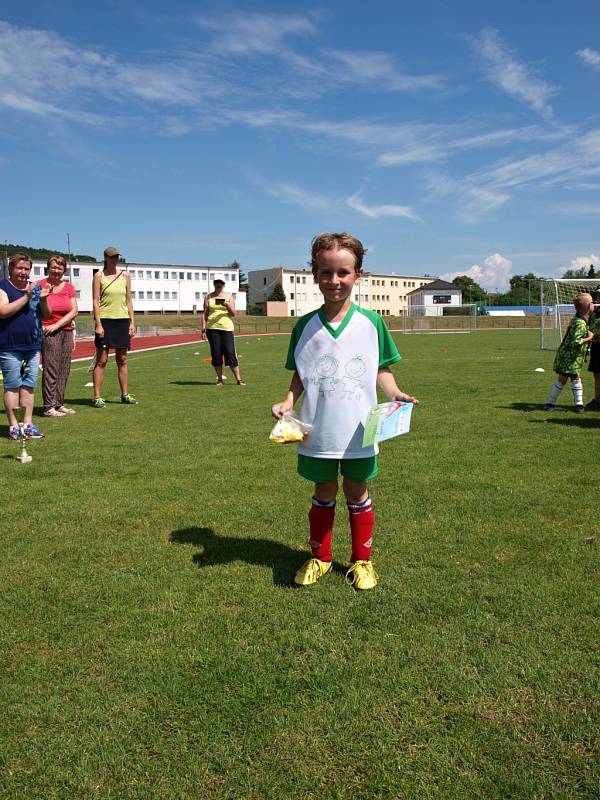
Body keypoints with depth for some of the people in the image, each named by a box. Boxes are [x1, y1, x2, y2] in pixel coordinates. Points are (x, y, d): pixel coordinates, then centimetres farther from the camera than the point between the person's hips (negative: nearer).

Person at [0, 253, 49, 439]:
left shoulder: (36, 288, 15)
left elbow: (47, 314, 15)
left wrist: (43, 300, -5)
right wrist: (26, 297, -17)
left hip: (33, 346, 5)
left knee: (29, 386, 8)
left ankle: (28, 423, 14)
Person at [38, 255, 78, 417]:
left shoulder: (69, 287, 11)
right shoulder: (40, 285, -2)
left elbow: (74, 311, 3)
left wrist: (57, 325, -8)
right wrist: (44, 294, -17)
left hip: (66, 331, 5)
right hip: (48, 332, -5)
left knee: (64, 370, 6)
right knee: (50, 370, -7)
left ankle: (59, 404, 14)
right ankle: (49, 407, -4)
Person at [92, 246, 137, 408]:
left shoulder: (125, 275, 11)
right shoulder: (99, 276, 1)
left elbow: (128, 300, 12)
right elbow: (95, 301, -4)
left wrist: (132, 322, 6)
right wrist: (98, 324, -13)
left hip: (122, 320, 4)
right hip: (105, 321, -4)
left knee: (122, 361, 8)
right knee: (101, 360, -3)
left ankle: (125, 395, 15)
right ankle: (97, 397, 0)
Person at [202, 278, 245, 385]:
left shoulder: (229, 296, 9)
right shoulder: (208, 297, 10)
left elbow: (233, 313, 3)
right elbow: (205, 313, 9)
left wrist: (227, 306, -17)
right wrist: (203, 328, 0)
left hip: (227, 328, -1)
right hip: (212, 328, 1)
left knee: (230, 353, -5)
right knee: (216, 354, 1)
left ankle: (238, 379, 0)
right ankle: (220, 379, 10)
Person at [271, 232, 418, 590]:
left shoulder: (371, 323, -4)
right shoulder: (306, 325, -1)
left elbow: (381, 370, 3)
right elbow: (300, 375, 6)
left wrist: (395, 393, -14)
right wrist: (288, 402, -9)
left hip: (358, 432, -1)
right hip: (317, 432, 1)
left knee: (358, 494, 13)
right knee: (324, 494, 15)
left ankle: (362, 560, 31)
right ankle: (320, 557, 33)